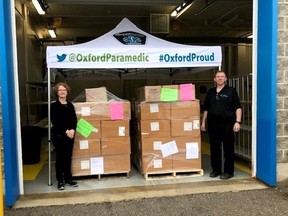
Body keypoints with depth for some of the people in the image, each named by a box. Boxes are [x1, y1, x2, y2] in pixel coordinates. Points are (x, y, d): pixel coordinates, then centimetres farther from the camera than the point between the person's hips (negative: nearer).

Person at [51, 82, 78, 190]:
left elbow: (74, 119, 5)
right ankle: (60, 181, 11)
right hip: (59, 135, -4)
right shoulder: (54, 105, -3)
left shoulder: (70, 105, 11)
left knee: (68, 157, 10)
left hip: (70, 134, 4)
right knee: (60, 158, 2)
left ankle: (68, 179, 21)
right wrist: (66, 131, -20)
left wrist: (72, 130, -13)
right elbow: (55, 121, -12)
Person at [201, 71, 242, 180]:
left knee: (228, 148, 1)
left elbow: (238, 108, -4)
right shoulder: (210, 92, 13)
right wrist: (203, 122, 12)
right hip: (213, 123, 4)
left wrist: (237, 122, -13)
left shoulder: (231, 91, 0)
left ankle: (228, 171, 11)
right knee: (214, 148, 9)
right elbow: (206, 109, 17)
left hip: (227, 123, -4)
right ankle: (216, 169, 21)